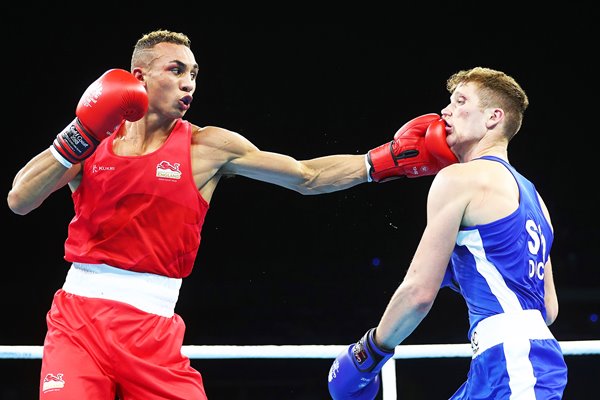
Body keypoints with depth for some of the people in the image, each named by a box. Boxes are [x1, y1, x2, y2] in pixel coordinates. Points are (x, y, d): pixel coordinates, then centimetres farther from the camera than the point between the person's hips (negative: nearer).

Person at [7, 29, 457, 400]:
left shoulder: (208, 148, 3)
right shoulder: (93, 139, 6)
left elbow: (308, 176, 5)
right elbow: (19, 201, -1)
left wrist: (385, 160, -4)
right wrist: (78, 139, -10)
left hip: (153, 327, 0)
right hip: (78, 315, 0)